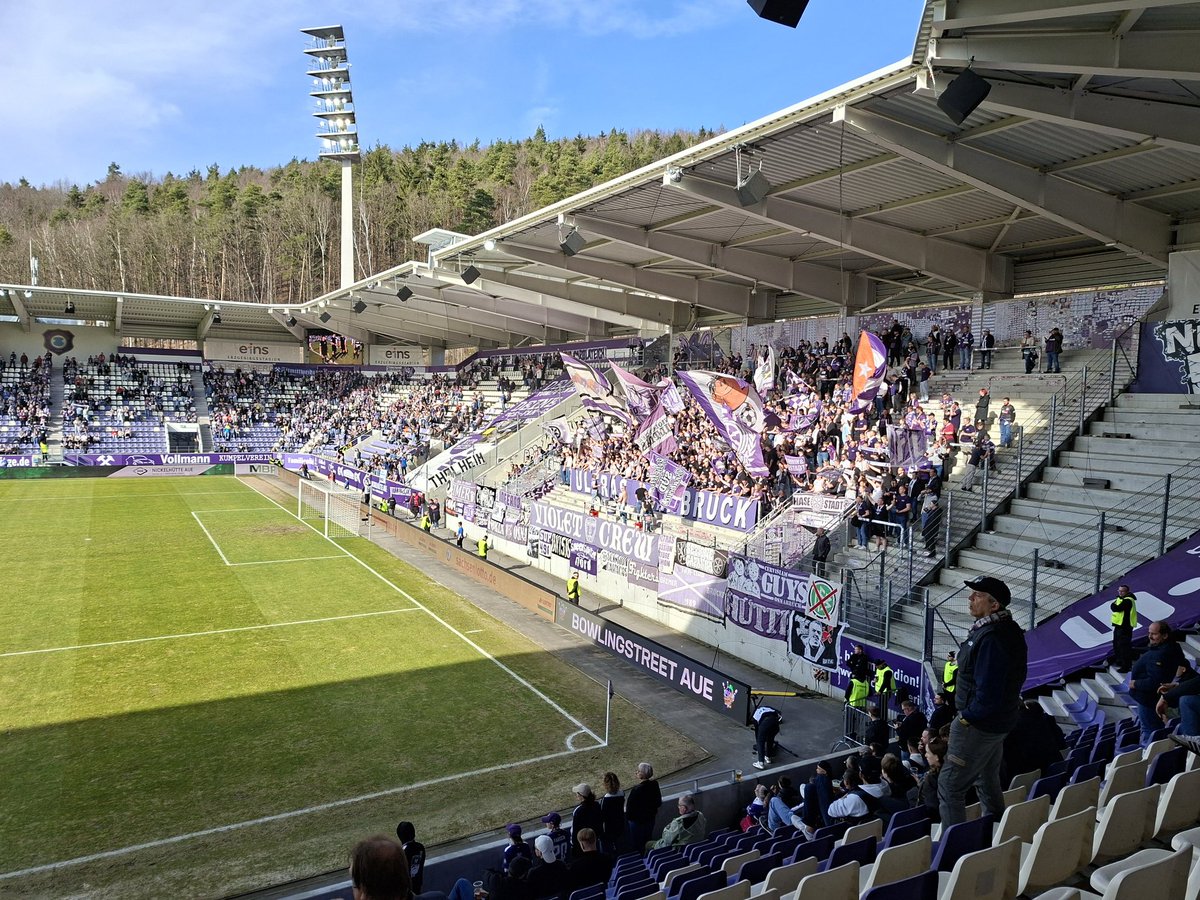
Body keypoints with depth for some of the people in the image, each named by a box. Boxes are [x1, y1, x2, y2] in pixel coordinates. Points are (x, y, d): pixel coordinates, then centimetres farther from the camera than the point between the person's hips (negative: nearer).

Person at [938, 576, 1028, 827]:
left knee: (949, 785, -3)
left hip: (979, 724, -11)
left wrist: (967, 717, -16)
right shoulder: (1011, 630, 6)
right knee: (987, 781, 27)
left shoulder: (991, 638, -27)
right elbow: (1018, 676, 17)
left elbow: (987, 690, -30)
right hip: (1000, 720, 11)